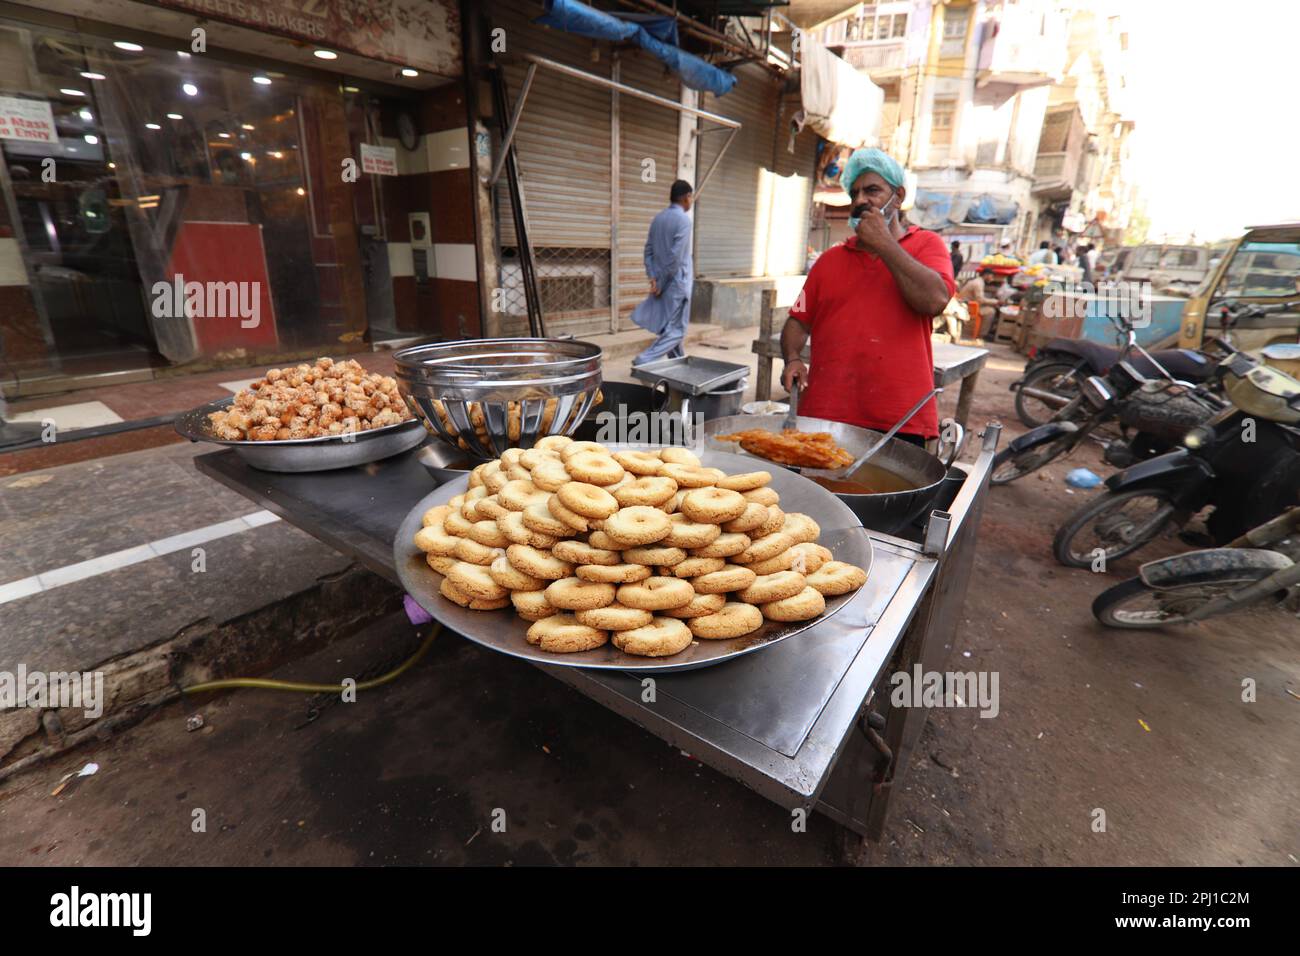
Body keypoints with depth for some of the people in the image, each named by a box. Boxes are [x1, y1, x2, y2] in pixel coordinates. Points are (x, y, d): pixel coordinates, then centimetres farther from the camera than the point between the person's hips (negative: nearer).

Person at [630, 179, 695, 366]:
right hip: (676, 283, -8)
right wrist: (661, 284, -13)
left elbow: (648, 249, 6)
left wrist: (653, 277, -1)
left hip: (661, 282, 8)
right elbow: (675, 257, -20)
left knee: (669, 327, 18)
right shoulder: (684, 220, -14)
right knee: (676, 330, -4)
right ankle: (644, 360, -16)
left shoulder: (658, 218, 10)